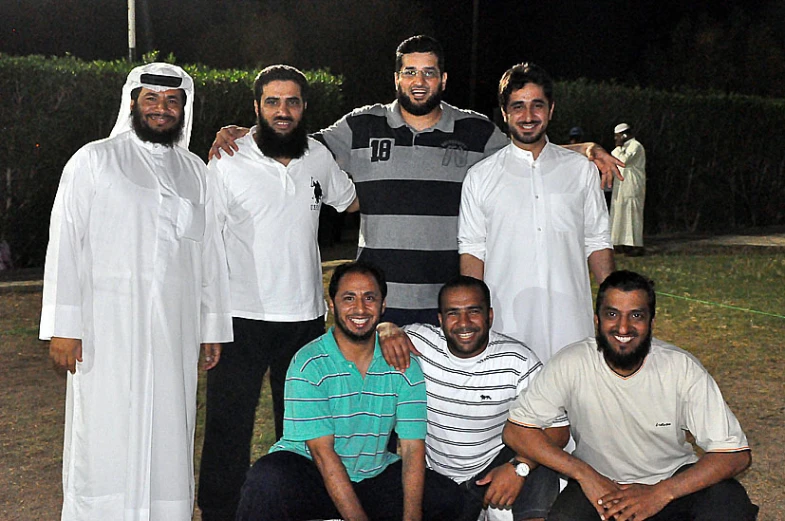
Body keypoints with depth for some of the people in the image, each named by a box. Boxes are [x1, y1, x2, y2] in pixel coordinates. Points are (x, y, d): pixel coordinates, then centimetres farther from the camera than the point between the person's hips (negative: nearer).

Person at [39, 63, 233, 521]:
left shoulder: (194, 171, 15)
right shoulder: (93, 161, 3)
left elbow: (210, 255, 16)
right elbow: (65, 245, -2)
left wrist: (214, 328, 13)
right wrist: (63, 326, -9)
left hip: (174, 333, 4)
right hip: (108, 331, -3)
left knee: (169, 440, 6)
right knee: (105, 441, -2)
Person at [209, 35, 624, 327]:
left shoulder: (476, 132, 7)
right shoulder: (363, 127, 6)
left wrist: (582, 148, 3)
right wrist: (240, 134, -1)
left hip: (450, 305, 0)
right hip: (379, 301, 0)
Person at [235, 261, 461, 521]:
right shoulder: (308, 365, -12)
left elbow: (413, 446, -6)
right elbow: (321, 451, -17)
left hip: (375, 475, 4)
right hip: (308, 469, -4)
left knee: (447, 498, -13)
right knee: (267, 478, -34)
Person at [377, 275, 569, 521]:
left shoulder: (517, 360, -13)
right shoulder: (418, 341, -10)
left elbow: (557, 427, -12)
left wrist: (519, 467, -27)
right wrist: (386, 330, -23)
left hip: (493, 465, -2)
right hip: (431, 471, 3)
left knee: (541, 474, -28)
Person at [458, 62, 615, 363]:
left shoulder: (582, 170, 11)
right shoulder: (480, 177, 6)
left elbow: (597, 243, 12)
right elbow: (472, 251, 5)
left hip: (570, 325, 1)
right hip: (505, 324, -1)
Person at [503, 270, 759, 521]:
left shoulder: (683, 368, -17)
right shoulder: (571, 365, -17)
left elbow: (736, 454, -18)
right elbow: (516, 430, -13)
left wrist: (660, 493, -30)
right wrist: (584, 474, -24)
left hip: (672, 478, 1)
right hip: (598, 482, -1)